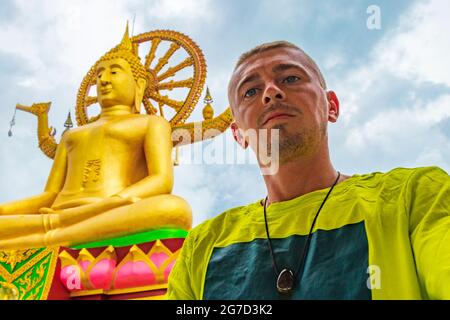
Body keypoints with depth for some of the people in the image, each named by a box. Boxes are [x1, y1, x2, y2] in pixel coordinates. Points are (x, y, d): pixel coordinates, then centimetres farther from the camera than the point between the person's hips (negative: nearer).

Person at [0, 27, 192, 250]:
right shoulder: (72, 136, 36)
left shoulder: (153, 124, 21)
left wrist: (107, 206, -18)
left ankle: (51, 236, -36)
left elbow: (162, 182, 2)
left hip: (118, 228, -3)